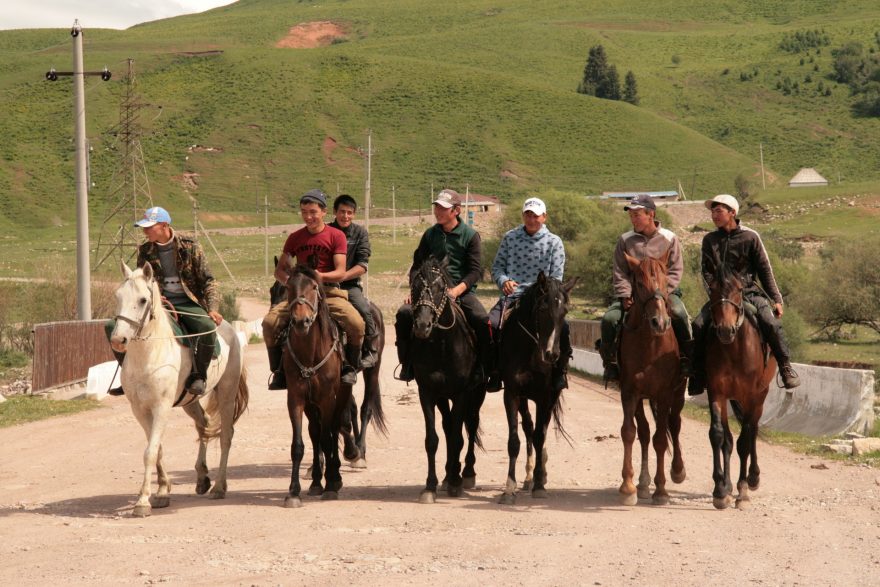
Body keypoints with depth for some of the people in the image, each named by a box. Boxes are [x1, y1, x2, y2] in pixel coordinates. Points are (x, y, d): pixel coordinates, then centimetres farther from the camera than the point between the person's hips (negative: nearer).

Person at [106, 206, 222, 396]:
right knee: (113, 326, -13)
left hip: (187, 303, -4)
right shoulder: (145, 251, 5)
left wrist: (212, 309, -17)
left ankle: (197, 376, -16)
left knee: (208, 327, -37)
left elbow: (208, 281, -2)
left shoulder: (190, 247, -4)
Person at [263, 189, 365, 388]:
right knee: (270, 322, -22)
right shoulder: (295, 238, 9)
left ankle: (349, 367, -3)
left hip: (329, 292, -2)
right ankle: (279, 370, -2)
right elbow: (279, 270, 13)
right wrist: (289, 281, -10)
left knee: (356, 323, -29)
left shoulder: (336, 236, 0)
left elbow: (340, 272, -7)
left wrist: (320, 276, -26)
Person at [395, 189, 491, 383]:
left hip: (462, 291, -3)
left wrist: (457, 290, -20)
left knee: (483, 321, -30)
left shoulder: (470, 235, 2)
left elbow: (475, 270, -4)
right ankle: (407, 366, -10)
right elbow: (417, 265, 16)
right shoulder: (430, 234, 12)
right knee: (404, 314, -23)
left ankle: (488, 370, -14)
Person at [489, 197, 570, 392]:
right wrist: (503, 281, -9)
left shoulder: (554, 242, 6)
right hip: (512, 295, 1)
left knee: (562, 326, -28)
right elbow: (497, 266, 13)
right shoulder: (510, 237, 11)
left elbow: (556, 278, 2)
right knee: (490, 324, -26)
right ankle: (495, 370, -7)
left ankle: (559, 371, -7)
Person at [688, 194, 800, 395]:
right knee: (698, 326, -21)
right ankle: (698, 376, -11)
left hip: (749, 292, -2)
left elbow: (764, 269, 4)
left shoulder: (750, 237, 2)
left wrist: (776, 299, 1)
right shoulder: (710, 240, 10)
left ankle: (785, 366, -11)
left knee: (771, 323, -27)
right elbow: (706, 271, 5)